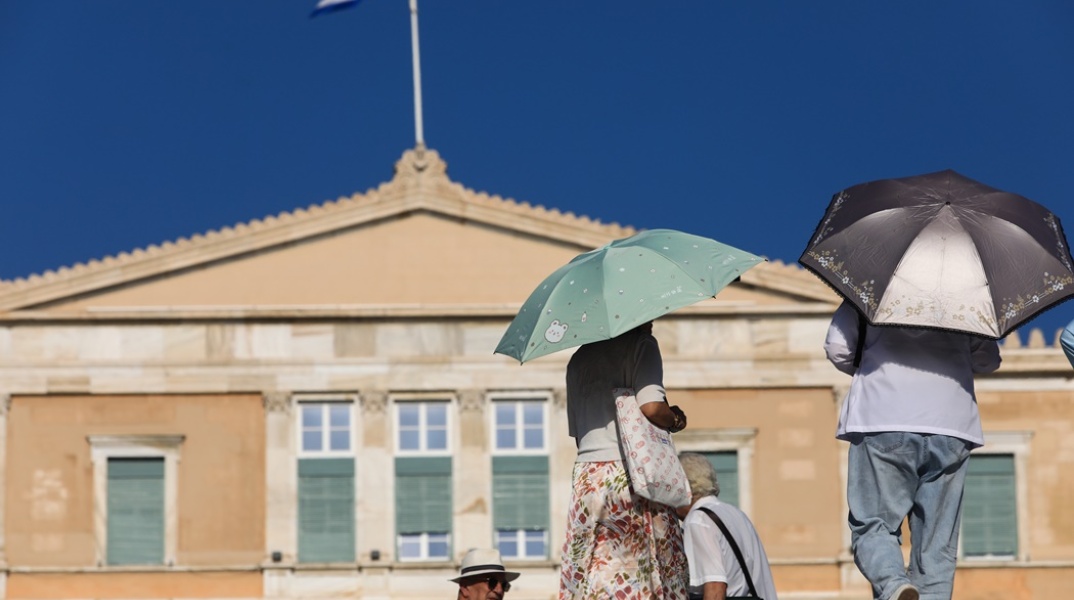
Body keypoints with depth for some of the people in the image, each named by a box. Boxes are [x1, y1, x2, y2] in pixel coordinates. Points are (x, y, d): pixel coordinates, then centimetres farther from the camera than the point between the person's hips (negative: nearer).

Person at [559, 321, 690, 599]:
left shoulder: (579, 359, 17)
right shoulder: (641, 345, -3)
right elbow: (652, 408, -15)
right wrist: (675, 420, 3)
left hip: (587, 479, 6)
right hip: (633, 477, -6)